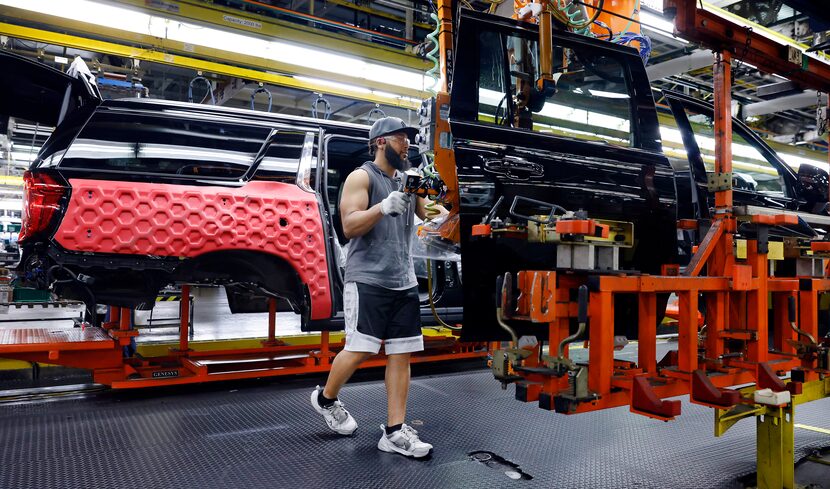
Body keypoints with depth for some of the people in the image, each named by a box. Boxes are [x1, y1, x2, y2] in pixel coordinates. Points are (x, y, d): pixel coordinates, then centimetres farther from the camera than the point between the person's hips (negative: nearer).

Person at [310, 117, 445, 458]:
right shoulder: (362, 177, -1)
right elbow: (349, 226, -12)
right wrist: (383, 207, -25)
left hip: (404, 282, 6)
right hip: (367, 279, -6)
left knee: (402, 354, 2)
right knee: (360, 350, -7)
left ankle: (394, 432, 7)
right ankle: (325, 398, 22)